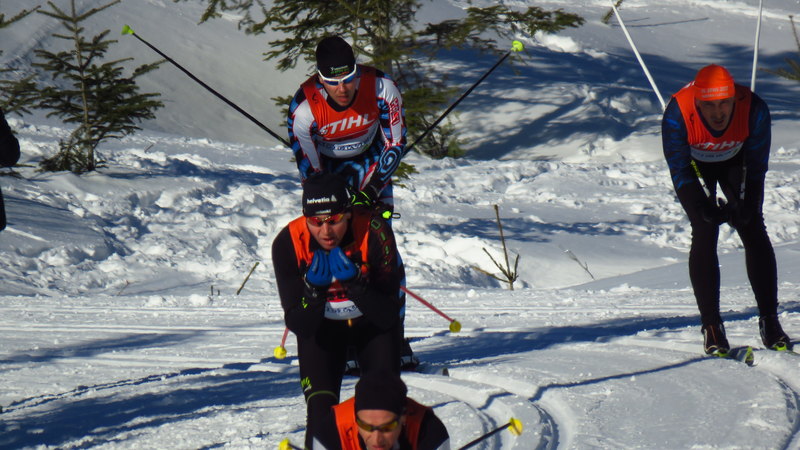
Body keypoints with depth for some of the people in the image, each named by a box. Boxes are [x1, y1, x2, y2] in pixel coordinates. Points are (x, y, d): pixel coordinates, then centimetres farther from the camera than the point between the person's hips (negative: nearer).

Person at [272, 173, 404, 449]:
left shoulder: (374, 233, -30)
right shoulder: (288, 243, -26)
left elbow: (388, 316, -27)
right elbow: (298, 325, -23)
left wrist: (355, 285, -42)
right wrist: (315, 292, -41)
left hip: (372, 325, 0)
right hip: (321, 328, 0)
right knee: (321, 414, -16)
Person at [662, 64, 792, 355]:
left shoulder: (755, 110, -32)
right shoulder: (677, 115, -36)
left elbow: (756, 166, -19)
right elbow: (680, 170, -24)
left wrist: (746, 205, -29)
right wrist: (705, 208, -35)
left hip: (734, 161, 1)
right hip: (694, 164, -1)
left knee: (755, 232, -9)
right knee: (704, 234, -15)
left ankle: (770, 320, -4)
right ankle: (711, 326, -11)